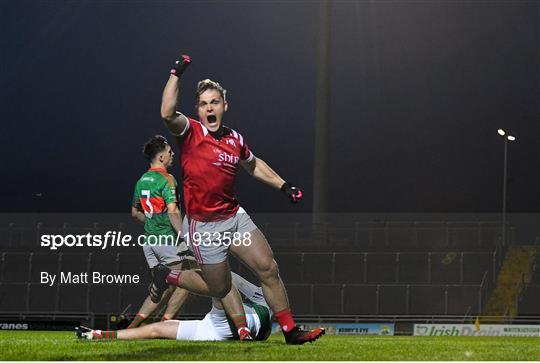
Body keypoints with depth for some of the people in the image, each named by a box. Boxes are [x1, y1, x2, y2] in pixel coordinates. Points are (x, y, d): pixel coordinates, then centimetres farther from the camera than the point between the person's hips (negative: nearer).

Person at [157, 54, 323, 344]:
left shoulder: (235, 139, 6)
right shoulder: (190, 132, -11)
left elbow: (253, 165, 27)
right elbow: (168, 114, -33)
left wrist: (283, 186, 21)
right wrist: (176, 74, -32)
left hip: (235, 216, 5)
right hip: (204, 225, -5)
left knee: (269, 269, -1)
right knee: (219, 289, 3)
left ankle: (290, 331, 8)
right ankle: (172, 277, 29)